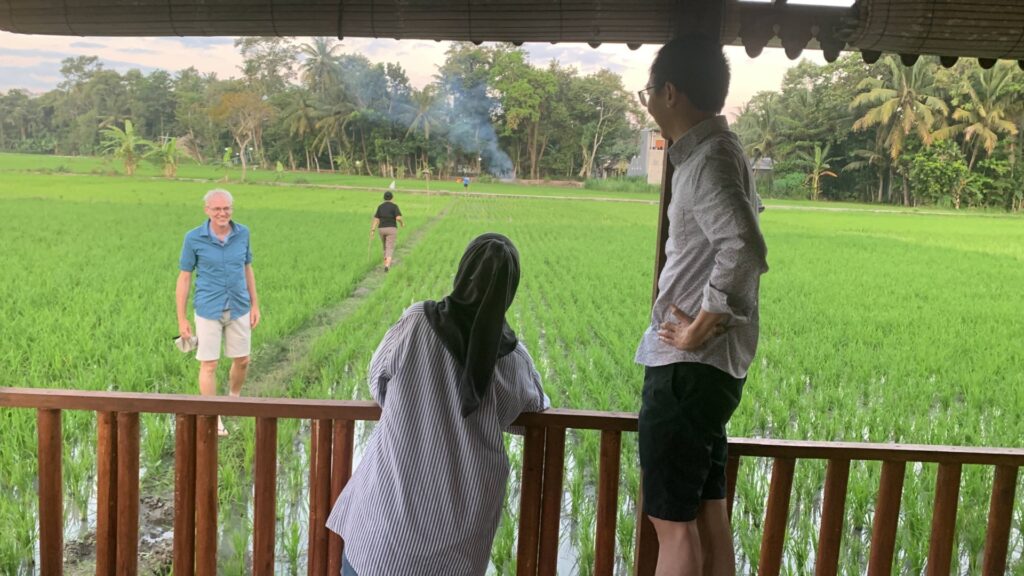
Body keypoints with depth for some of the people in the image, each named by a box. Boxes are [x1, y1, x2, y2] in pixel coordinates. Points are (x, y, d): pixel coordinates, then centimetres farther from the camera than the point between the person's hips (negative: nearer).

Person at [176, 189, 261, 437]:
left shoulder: (242, 233, -3)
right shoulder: (193, 238, -11)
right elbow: (184, 278, -5)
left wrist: (255, 305, 8)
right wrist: (181, 319, -6)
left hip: (238, 309, 3)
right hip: (208, 310, -3)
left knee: (242, 360, 12)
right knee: (209, 364, 2)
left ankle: (234, 400, 40)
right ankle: (213, 419, 15)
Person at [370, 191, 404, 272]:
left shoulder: (380, 207, 6)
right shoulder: (394, 206, -6)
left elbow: (376, 220, 1)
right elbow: (398, 218, -17)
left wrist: (372, 231, -2)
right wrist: (402, 223, 5)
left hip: (382, 230, 4)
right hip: (391, 230, -4)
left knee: (386, 247, 24)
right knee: (390, 249, -8)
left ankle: (386, 264, 29)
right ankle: (387, 266, -28)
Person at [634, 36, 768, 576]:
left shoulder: (709, 159, -16)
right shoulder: (713, 151, 15)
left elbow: (743, 250, -33)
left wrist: (700, 330, -22)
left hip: (687, 368, -10)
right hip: (708, 368, 10)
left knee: (673, 521, 0)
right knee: (707, 513, 16)